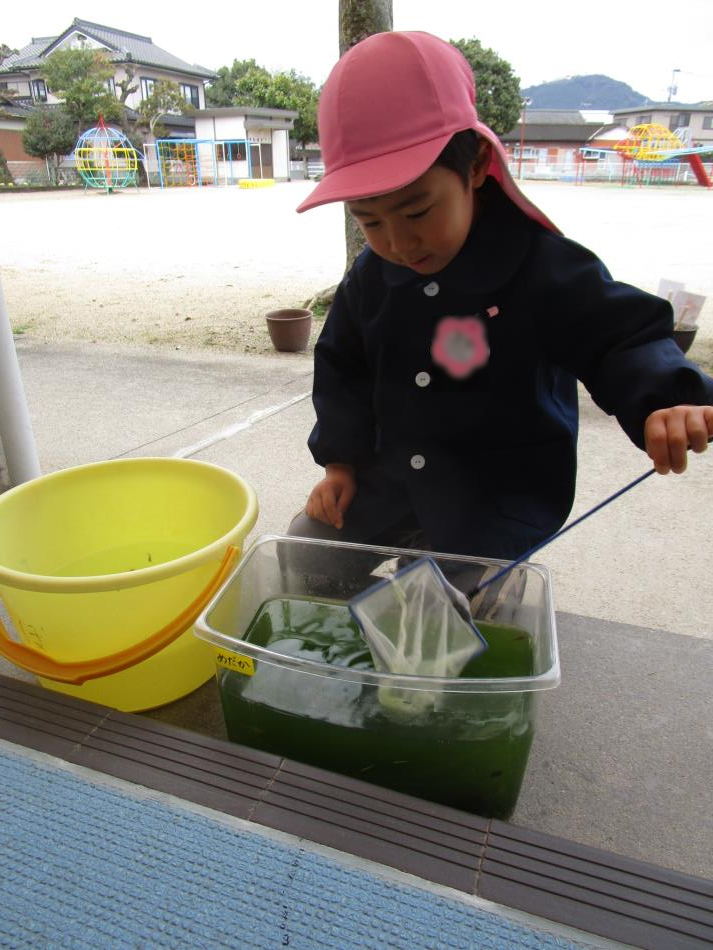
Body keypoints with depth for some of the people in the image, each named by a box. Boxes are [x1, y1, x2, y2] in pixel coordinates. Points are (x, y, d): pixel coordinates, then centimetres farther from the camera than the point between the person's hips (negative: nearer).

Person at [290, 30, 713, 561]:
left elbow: (625, 340, -14)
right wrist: (339, 458, 5)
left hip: (500, 501, -5)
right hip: (391, 480, 6)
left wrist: (669, 402, -35)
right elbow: (342, 368, 11)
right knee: (303, 546, 7)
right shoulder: (371, 277, -1)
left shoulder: (541, 266, -17)